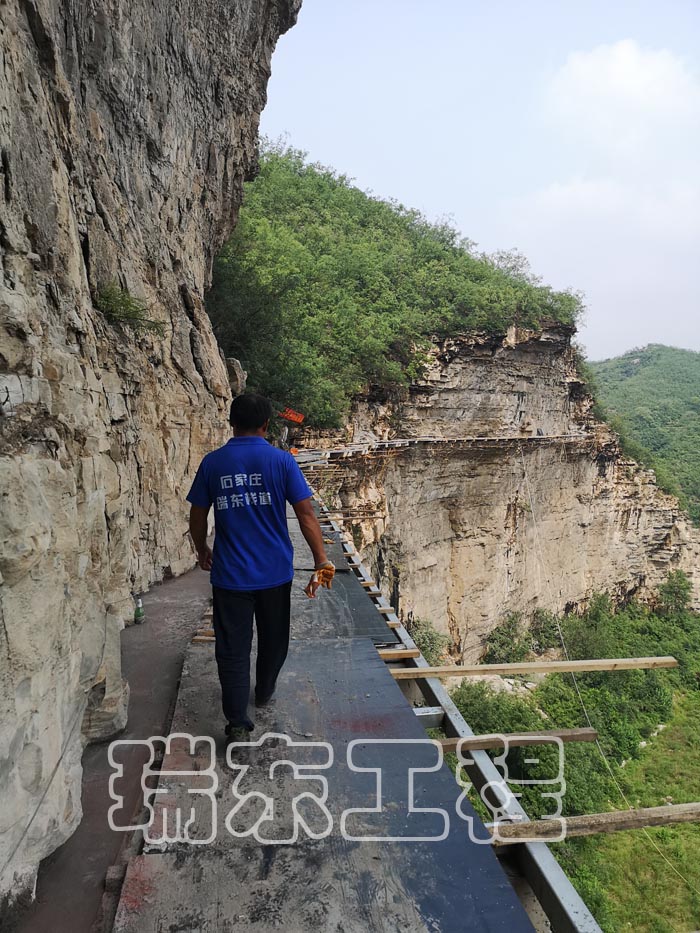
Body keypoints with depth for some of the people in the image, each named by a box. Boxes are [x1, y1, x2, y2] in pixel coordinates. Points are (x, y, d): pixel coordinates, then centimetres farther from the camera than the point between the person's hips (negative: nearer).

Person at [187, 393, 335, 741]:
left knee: (232, 648, 7)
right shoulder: (282, 461, -7)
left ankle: (237, 721, 3)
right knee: (273, 638, 22)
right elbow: (305, 513, -11)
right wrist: (322, 562, -7)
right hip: (275, 571, 1)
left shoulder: (213, 462, -2)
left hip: (230, 573, 0)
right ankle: (264, 692, 42)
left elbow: (197, 516, 4)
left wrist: (202, 550, 22)